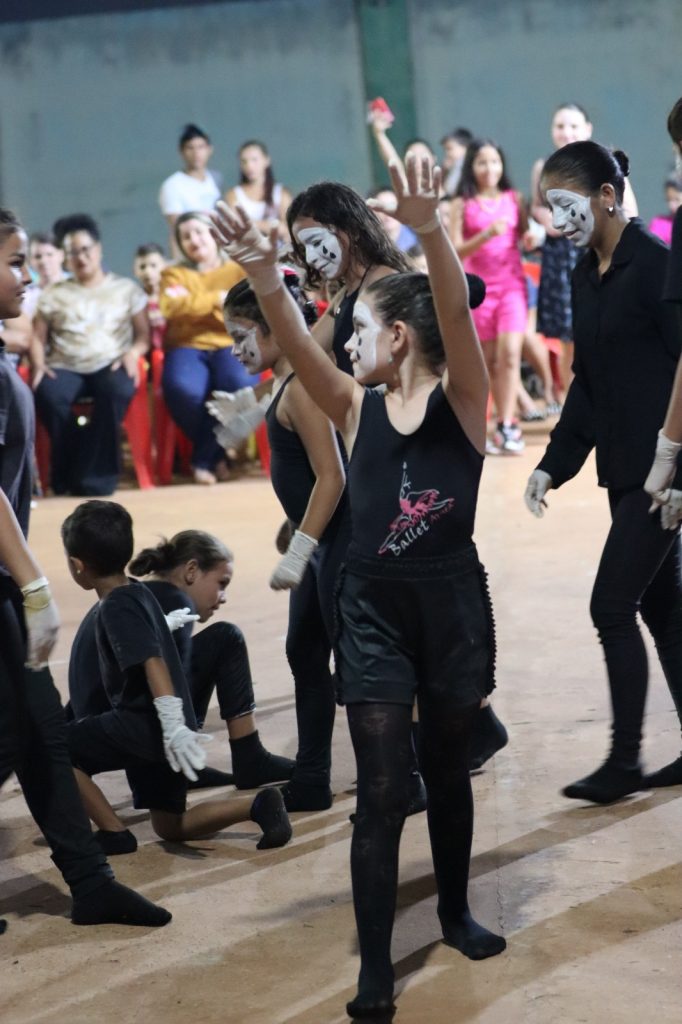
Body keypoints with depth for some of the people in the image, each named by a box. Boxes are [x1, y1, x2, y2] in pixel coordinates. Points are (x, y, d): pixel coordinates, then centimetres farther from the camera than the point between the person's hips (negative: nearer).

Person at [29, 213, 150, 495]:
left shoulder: (126, 289, 16)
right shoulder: (54, 294, 19)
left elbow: (144, 334, 12)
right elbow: (37, 337, 12)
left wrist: (133, 353, -10)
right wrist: (38, 365, -8)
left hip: (110, 365, -1)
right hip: (65, 367, 1)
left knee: (118, 390, -39)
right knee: (48, 395, -36)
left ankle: (94, 476, -29)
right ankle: (68, 474, -16)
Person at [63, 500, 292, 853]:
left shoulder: (116, 608, -15)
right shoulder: (138, 592, 13)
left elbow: (152, 662, -28)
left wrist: (173, 725, -39)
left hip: (144, 726, -10)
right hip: (154, 728, 10)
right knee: (171, 828, 18)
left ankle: (113, 833, -4)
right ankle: (256, 806, 1)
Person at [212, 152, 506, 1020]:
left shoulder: (461, 397, -4)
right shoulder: (356, 407, 3)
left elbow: (457, 314, -22)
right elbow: (297, 351, -14)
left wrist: (428, 229, -39)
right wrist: (263, 277, -33)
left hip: (452, 602, -1)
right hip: (372, 608, 1)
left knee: (447, 769, 17)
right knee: (381, 789, -1)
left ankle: (455, 911, 37)